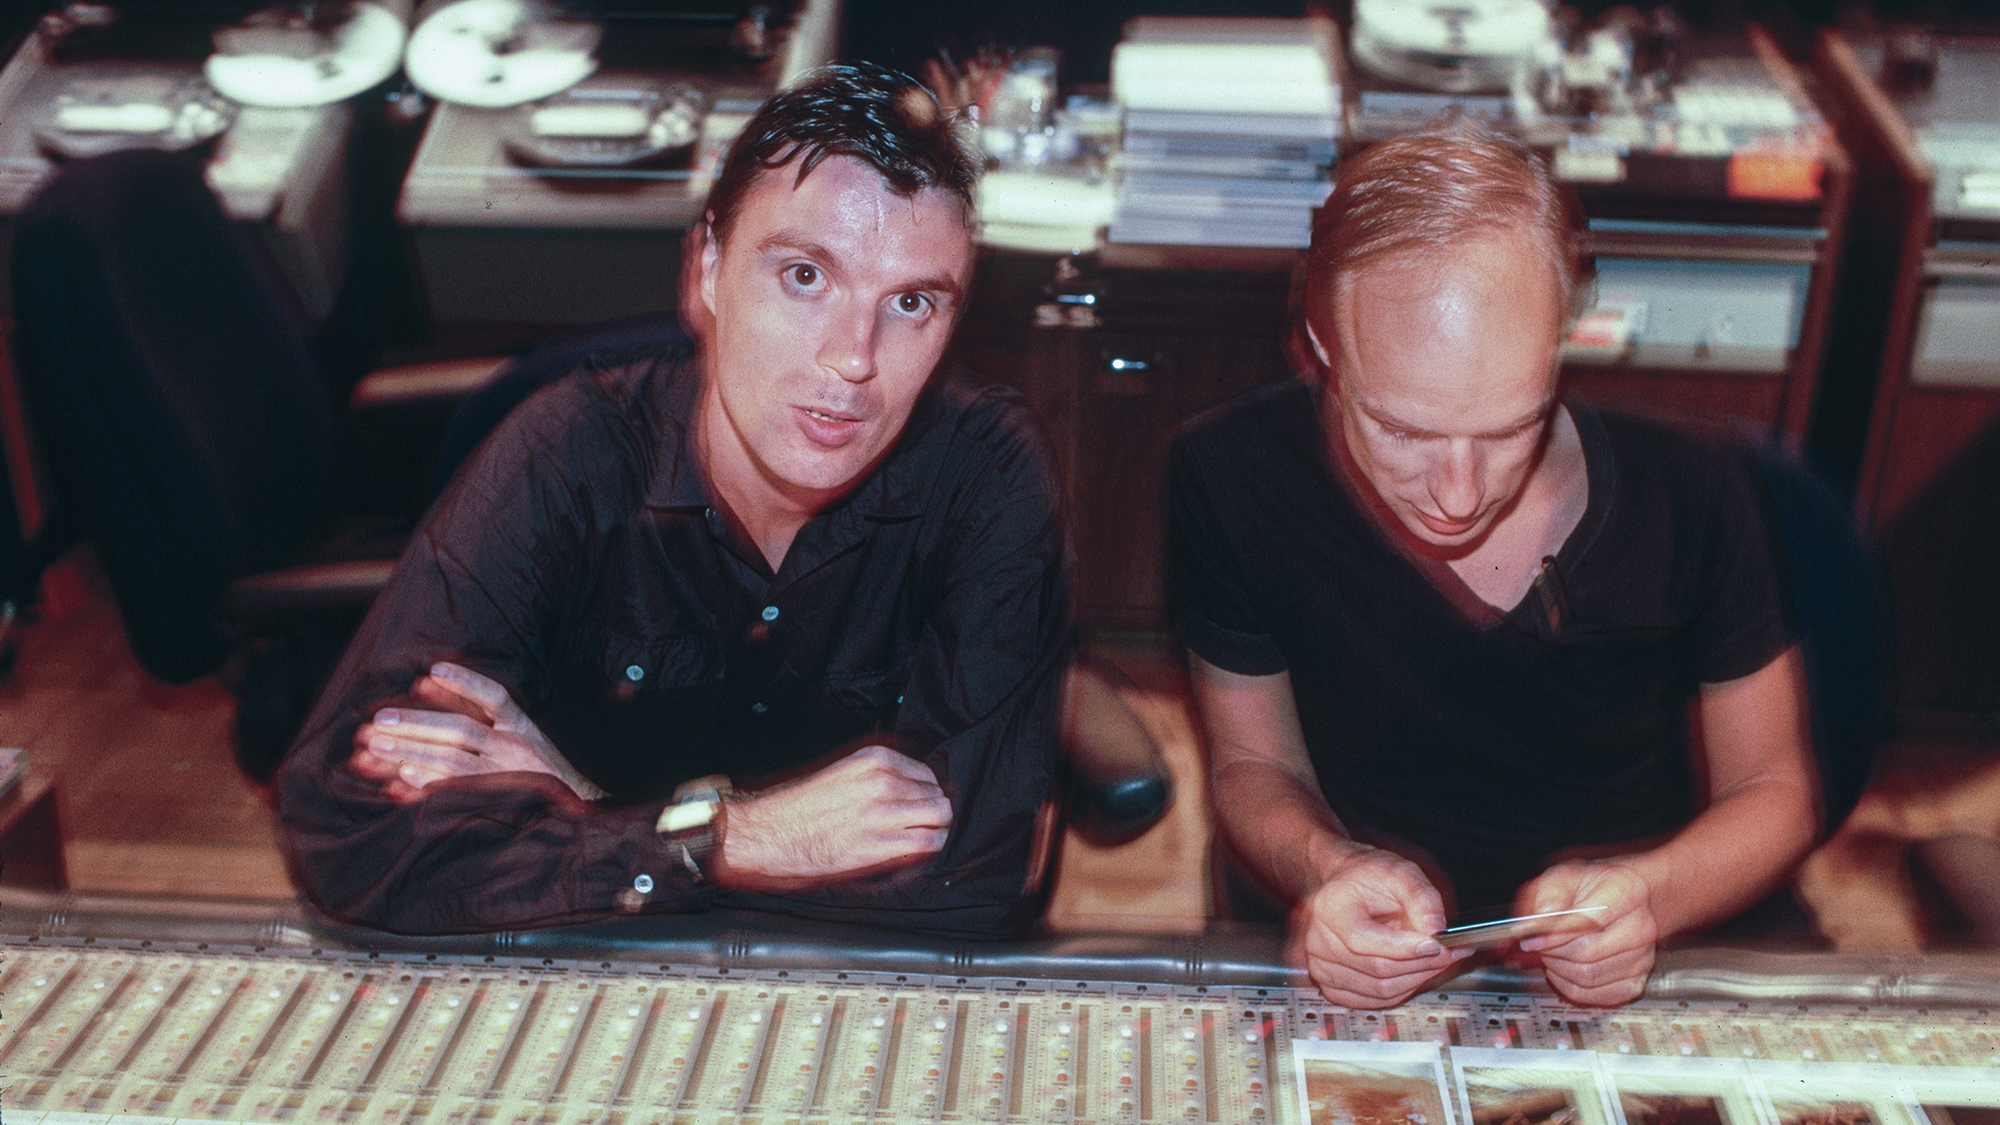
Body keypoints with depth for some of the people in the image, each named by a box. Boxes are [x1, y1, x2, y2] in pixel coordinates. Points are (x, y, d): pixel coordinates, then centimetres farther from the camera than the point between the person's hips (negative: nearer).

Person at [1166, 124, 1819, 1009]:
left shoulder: (1689, 494, -16)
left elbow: (1773, 792, -1)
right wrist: (1322, 865, -23)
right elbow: (1254, 764, 0)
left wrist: (1651, 894, -22)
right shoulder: (1232, 479, -16)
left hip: (1638, 991, 1)